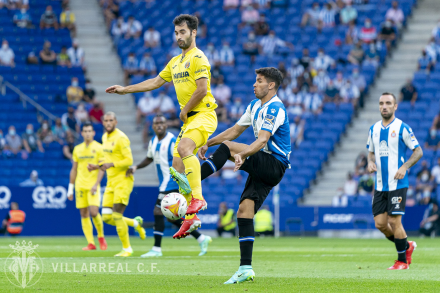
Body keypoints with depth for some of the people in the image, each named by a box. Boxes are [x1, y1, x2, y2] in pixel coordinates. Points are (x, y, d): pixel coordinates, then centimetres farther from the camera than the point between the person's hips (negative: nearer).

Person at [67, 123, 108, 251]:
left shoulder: (99, 148, 0)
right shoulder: (77, 149, 12)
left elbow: (102, 168, -5)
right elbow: (74, 169, 17)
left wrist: (96, 184, -17)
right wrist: (70, 188, 13)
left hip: (93, 186, -4)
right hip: (80, 186, 4)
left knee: (94, 212, -16)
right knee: (84, 215, 0)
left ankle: (101, 236, 8)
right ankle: (90, 243, 3)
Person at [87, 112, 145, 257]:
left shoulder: (121, 138, -13)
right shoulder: (105, 137, 14)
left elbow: (129, 160, -17)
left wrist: (111, 164, -28)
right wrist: (97, 166, 10)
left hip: (123, 179, -8)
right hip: (111, 181, 8)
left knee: (117, 216, -11)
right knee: (107, 217, 0)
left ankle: (127, 249, 4)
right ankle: (136, 223, 23)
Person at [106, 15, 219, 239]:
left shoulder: (198, 58, -9)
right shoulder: (175, 62, 19)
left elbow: (202, 89, -17)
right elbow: (156, 82, 28)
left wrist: (185, 110, -8)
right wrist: (125, 89, 26)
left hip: (204, 114, -9)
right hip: (189, 119, 9)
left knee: (184, 147, -34)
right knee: (177, 166, 1)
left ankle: (197, 198, -36)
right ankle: (191, 218, 5)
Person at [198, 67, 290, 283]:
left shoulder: (275, 108, -14)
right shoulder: (255, 106, 16)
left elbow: (262, 140, -28)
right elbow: (235, 131, 24)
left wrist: (242, 155, -43)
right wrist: (208, 143, 16)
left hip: (275, 165, -9)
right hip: (263, 168, 9)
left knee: (226, 147, -20)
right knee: (244, 211, -3)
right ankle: (245, 269, -6)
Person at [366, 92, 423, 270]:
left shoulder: (402, 128, -6)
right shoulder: (374, 129, 10)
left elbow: (418, 151, -4)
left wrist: (404, 167, -17)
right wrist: (370, 162, 0)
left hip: (397, 184, -6)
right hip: (380, 185, 6)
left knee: (394, 221, -9)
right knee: (380, 223, 2)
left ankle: (402, 261, 5)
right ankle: (406, 246, 25)